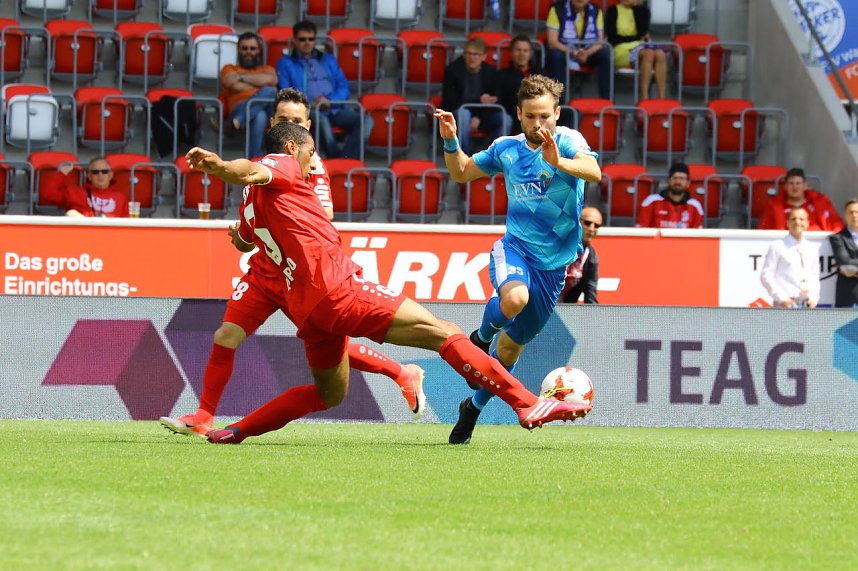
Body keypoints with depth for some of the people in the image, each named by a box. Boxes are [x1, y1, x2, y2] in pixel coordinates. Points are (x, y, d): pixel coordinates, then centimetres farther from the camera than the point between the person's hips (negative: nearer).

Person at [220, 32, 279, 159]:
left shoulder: (267, 69, 33)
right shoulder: (229, 69, 28)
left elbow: (270, 80, 6)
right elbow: (236, 86, 3)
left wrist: (241, 77, 9)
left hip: (268, 111, 2)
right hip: (239, 108, -2)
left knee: (270, 92, -37)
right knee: (259, 116, -41)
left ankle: (240, 119, -47)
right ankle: (255, 162, -52)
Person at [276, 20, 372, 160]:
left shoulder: (329, 60, 27)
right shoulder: (286, 63, 16)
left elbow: (344, 88, 16)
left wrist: (330, 100, -7)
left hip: (335, 108, 3)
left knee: (366, 121, -26)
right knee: (322, 120, -40)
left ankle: (345, 160, -39)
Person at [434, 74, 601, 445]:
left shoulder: (567, 141, -10)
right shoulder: (506, 149, 2)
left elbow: (594, 172, -30)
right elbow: (461, 173, 17)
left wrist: (559, 162, -49)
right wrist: (450, 142, -3)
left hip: (553, 263, 0)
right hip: (514, 248, 0)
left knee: (512, 346, 10)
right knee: (514, 299, -36)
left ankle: (474, 407, 33)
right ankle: (482, 337, -3)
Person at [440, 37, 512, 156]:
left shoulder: (491, 72, -3)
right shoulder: (452, 70, -13)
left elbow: (494, 101, -2)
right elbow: (450, 102, -16)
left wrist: (479, 117, -21)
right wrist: (478, 101, -26)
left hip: (481, 115, 3)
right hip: (455, 114, -3)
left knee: (506, 119, -25)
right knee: (463, 113, -39)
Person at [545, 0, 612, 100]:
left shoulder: (596, 11, -4)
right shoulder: (557, 9, -14)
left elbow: (600, 42, -6)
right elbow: (552, 42, -18)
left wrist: (586, 54, -27)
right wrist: (574, 53, -31)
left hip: (589, 54, 3)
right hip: (564, 51, -3)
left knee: (605, 53, -25)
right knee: (556, 55, -36)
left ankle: (606, 99, -22)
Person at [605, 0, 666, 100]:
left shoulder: (643, 9, 15)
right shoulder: (613, 11, 6)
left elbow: (643, 31, -3)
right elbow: (612, 37, -3)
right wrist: (638, 37, 0)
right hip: (623, 50, -4)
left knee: (660, 54, -31)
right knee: (648, 53, -35)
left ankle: (662, 98, -40)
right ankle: (644, 97, -41)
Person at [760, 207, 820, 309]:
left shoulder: (812, 249, 14)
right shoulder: (777, 247, -1)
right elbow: (766, 276, -5)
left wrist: (813, 298, 3)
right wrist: (781, 298, -13)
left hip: (806, 304, 5)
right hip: (786, 304, -5)